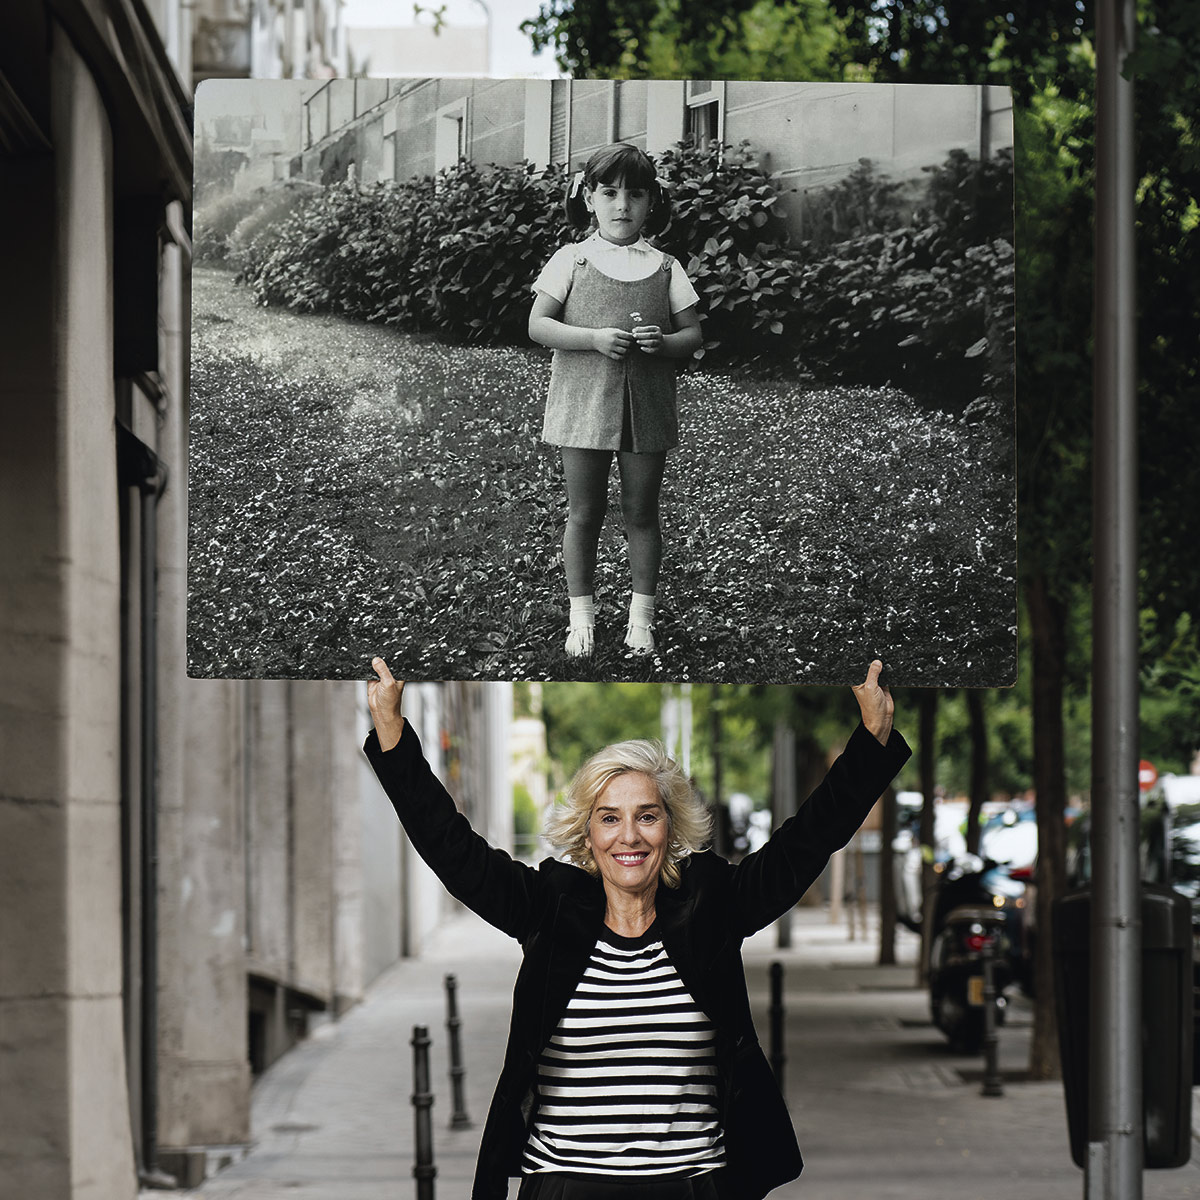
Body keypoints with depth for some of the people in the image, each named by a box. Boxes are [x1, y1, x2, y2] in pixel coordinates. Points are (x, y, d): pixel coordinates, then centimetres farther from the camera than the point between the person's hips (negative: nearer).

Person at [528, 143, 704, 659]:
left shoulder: (664, 268, 5)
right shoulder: (571, 260, 0)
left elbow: (693, 334, 7)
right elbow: (538, 325, -5)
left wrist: (663, 342, -16)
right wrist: (595, 337, -18)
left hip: (647, 409, 1)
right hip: (584, 405, -1)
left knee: (641, 513, 8)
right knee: (584, 513, 5)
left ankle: (641, 615, 18)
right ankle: (581, 616, 15)